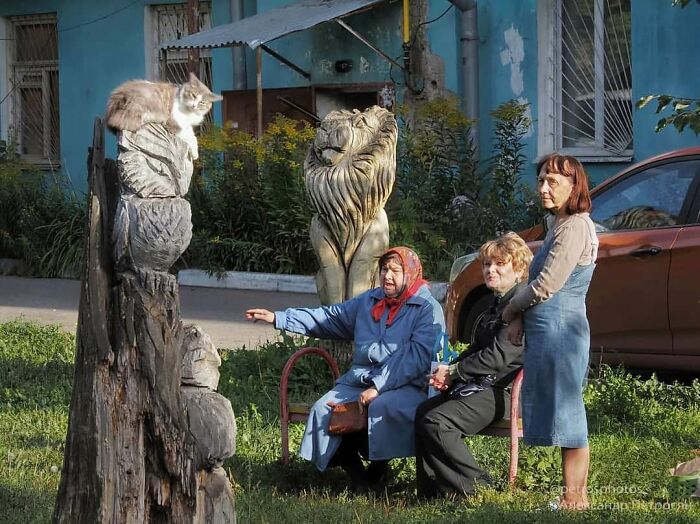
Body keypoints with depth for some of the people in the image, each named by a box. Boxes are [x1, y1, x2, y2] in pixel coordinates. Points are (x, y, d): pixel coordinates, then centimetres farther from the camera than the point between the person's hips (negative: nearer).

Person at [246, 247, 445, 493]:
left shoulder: (428, 309, -3)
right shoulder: (369, 301, 19)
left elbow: (419, 355, -14)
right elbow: (329, 318, 28)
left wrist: (379, 386, -23)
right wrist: (278, 318, 21)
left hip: (406, 386, -6)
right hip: (359, 380, 6)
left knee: (382, 407, -37)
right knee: (324, 409, -19)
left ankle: (378, 470, -14)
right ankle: (354, 470, -5)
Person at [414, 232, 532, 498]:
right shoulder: (497, 303, 20)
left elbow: (499, 355, -21)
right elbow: (477, 349, 21)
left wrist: (454, 371, -12)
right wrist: (448, 373, 2)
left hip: (506, 391, -11)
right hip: (484, 386, 11)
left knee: (436, 422, -22)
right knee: (423, 413, 0)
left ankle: (477, 487, -13)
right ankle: (431, 494, 1)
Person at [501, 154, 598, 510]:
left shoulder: (575, 228, -14)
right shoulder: (560, 226, 18)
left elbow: (545, 286, -17)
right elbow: (541, 283, 22)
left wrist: (512, 308, 0)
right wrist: (520, 318, 6)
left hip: (559, 330, -10)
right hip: (546, 331, 10)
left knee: (566, 413, -7)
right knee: (564, 415, 11)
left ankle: (573, 499, -4)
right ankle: (576, 496, 14)